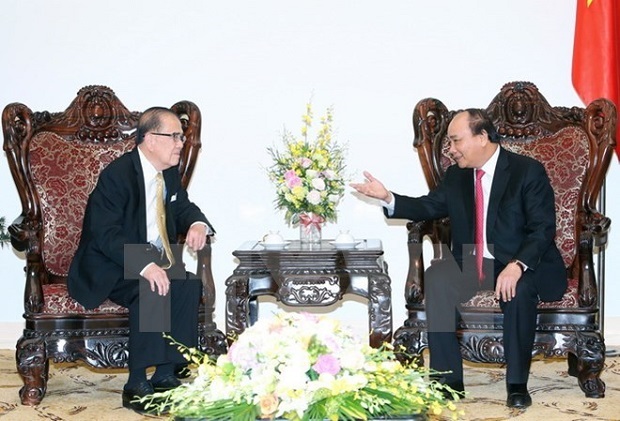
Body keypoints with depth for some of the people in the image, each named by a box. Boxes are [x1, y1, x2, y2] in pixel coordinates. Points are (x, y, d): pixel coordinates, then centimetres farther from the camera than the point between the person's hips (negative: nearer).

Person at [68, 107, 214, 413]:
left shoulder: (170, 172, 5)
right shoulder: (117, 175, -19)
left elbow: (182, 207, 18)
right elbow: (105, 235, -25)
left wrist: (198, 224, -8)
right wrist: (144, 266, -38)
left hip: (152, 258, 7)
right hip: (109, 267, -7)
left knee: (189, 282, -21)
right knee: (152, 290, -34)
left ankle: (165, 373, -14)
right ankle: (137, 386, -26)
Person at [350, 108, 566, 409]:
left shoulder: (528, 171, -9)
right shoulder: (456, 175, 8)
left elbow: (543, 229, -15)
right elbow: (428, 207, 12)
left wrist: (517, 266, -32)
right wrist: (387, 198, -5)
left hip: (519, 265, -4)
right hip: (469, 264, 5)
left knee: (519, 289, -37)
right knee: (436, 278, -25)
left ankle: (517, 383, -19)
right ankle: (450, 380, -20)